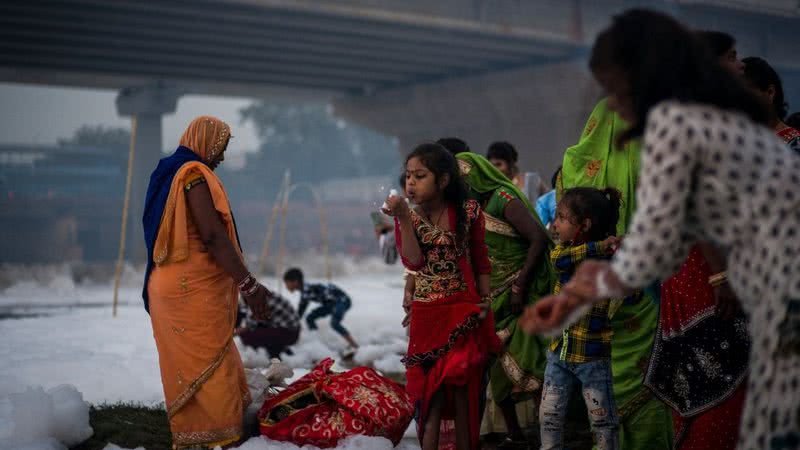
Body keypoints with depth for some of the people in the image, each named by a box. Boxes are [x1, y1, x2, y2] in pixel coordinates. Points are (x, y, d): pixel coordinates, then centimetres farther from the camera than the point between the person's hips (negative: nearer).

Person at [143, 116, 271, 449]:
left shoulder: (167, 174, 18)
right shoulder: (194, 173, -11)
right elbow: (212, 235, -21)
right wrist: (248, 284, -22)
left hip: (171, 285, 9)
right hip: (195, 289, -9)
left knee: (187, 366, 11)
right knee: (209, 366, -8)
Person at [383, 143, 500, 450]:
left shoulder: (467, 212, -3)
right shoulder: (407, 217, 0)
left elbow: (481, 263, 5)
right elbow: (413, 261, -14)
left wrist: (484, 306, 2)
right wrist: (404, 219, -23)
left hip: (465, 314, -1)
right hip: (426, 316, 1)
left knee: (463, 391, 2)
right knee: (429, 394, 1)